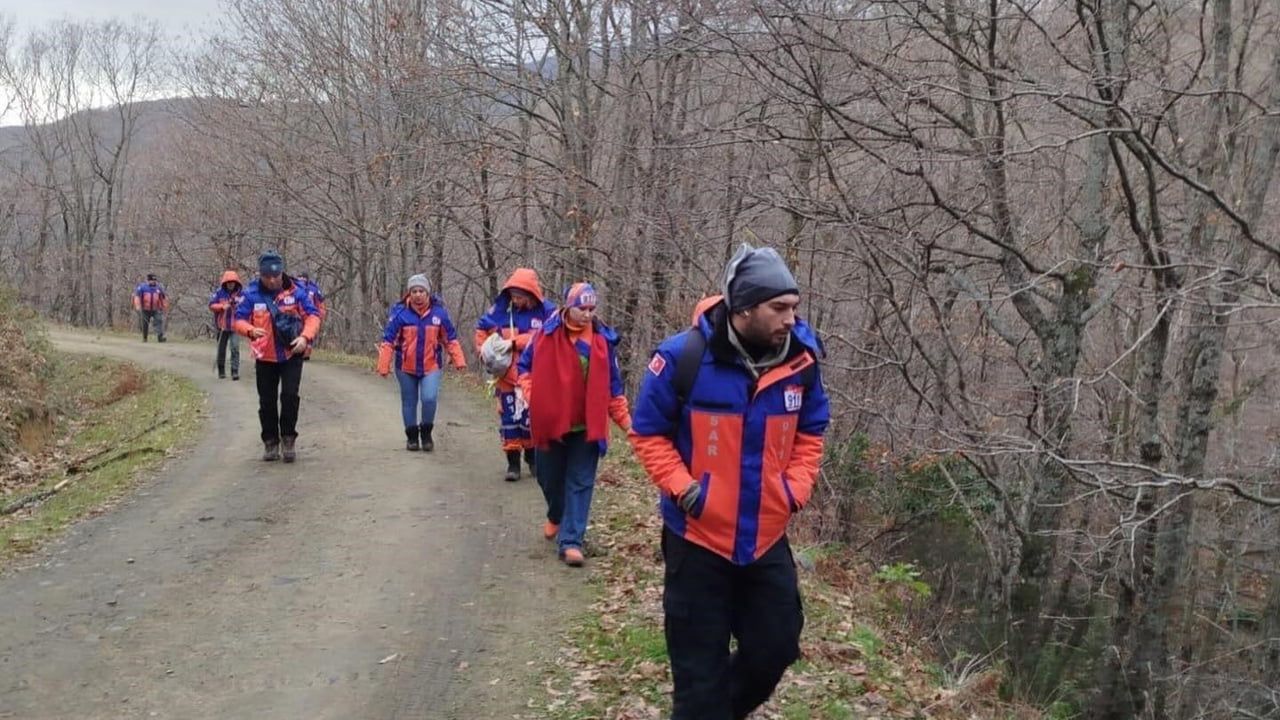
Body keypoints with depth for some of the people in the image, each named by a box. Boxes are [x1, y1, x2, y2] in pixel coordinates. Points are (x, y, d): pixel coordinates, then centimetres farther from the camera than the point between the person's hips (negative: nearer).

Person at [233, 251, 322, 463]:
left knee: (290, 395, -10)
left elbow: (313, 315, -7)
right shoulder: (251, 294, -7)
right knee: (267, 401, 8)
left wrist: (305, 337, -24)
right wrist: (251, 331, -30)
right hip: (265, 356, 1)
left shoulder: (295, 291, -8)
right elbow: (239, 320, -7)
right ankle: (270, 442, 23)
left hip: (292, 354, -1)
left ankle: (288, 438, 7)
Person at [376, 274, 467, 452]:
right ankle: (412, 437, 29)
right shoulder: (400, 313, -9)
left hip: (431, 367, 0)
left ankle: (426, 433, 6)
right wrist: (384, 366, -8)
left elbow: (451, 339, 4)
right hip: (406, 368, 0)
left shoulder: (439, 312, -4)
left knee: (429, 398, -17)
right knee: (409, 403, 11)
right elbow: (388, 341, -6)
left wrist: (459, 360, -2)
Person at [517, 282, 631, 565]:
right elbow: (525, 366, 6)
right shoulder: (547, 334, -7)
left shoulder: (603, 339, -3)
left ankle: (571, 541, -1)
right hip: (550, 422, 1)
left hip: (587, 426, 0)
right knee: (549, 477, 17)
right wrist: (531, 394, -10)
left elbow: (612, 385, 3)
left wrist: (625, 420, -1)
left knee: (580, 484, -3)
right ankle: (556, 517, 46)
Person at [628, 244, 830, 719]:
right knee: (700, 668, 8)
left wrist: (796, 488, -2)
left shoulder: (801, 359, -6)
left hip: (767, 538, 4)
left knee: (776, 647, 16)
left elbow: (809, 432, 11)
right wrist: (682, 487, -17)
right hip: (697, 537, -4)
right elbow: (648, 433, -6)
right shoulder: (684, 358, -18)